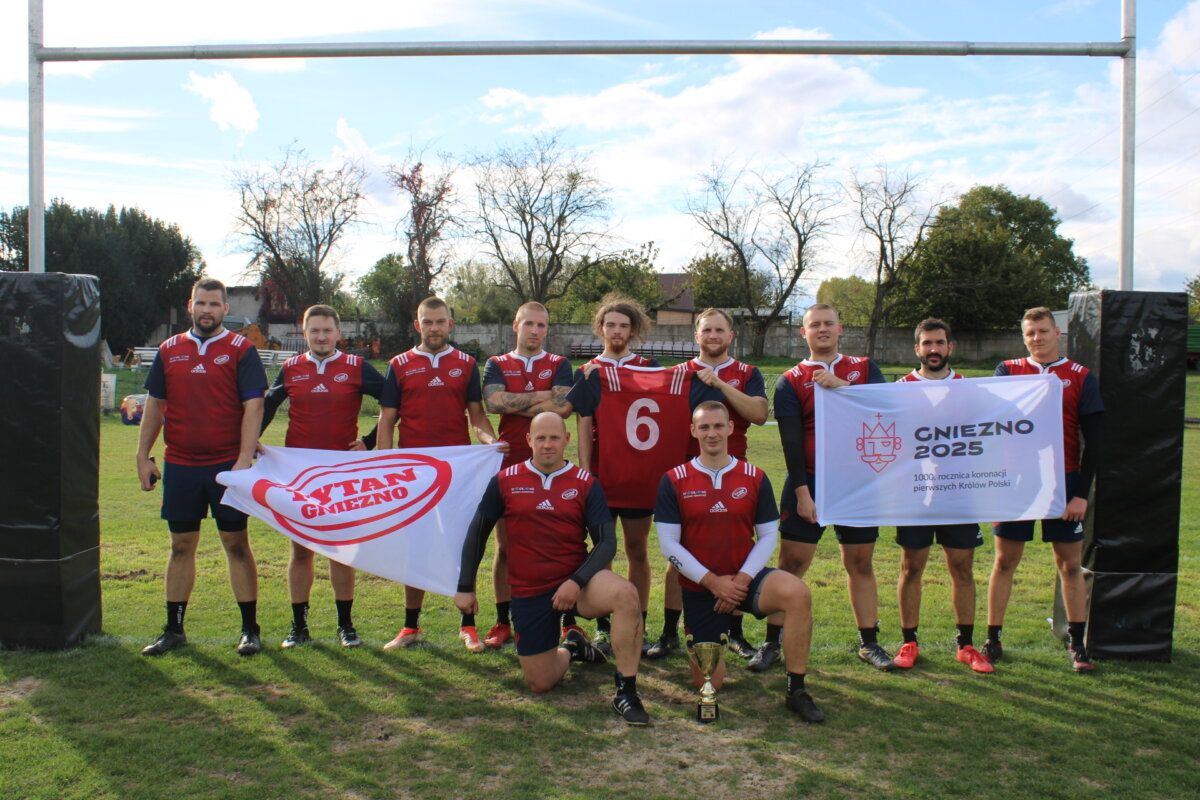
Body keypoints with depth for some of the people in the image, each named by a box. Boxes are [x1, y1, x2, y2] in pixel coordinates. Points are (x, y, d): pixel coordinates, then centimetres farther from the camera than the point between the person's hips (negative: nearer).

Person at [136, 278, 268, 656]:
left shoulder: (241, 350, -2)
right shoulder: (169, 350, 10)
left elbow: (253, 407, -8)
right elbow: (154, 405, 13)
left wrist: (245, 459, -17)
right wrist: (143, 456, 7)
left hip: (228, 465, -4)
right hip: (179, 466, 4)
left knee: (237, 544, 1)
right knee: (181, 546, 11)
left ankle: (250, 629, 10)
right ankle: (174, 629, 22)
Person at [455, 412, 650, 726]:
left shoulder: (586, 483, -3)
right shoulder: (505, 481, -1)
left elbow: (607, 542, -6)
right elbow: (477, 533, 8)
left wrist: (577, 582, -21)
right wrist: (465, 588, 7)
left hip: (575, 580, -1)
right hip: (528, 592, 1)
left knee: (626, 593, -33)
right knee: (540, 684, 3)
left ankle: (626, 693, -20)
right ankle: (571, 648, 37)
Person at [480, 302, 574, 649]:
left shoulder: (559, 365, 8)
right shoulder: (497, 365, 10)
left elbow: (563, 406, -11)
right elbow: (493, 402, -10)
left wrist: (515, 405, -7)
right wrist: (542, 397, -8)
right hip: (508, 464, 1)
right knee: (505, 546, 6)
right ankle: (503, 623, 15)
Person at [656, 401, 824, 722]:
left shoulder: (755, 478, 1)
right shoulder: (674, 481, -4)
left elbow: (768, 536, 3)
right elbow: (668, 543, -6)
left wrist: (743, 578, -12)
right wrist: (711, 581, -13)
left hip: (744, 578, 1)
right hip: (699, 587, -1)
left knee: (797, 593, -32)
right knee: (708, 684, 0)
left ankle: (796, 691, -17)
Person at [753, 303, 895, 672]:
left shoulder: (865, 369, 9)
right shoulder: (790, 381, 2)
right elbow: (791, 441, -5)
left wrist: (841, 386, -17)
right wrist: (802, 491, -12)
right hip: (810, 481, -2)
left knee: (861, 562, 9)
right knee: (791, 563, -2)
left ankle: (869, 642, 21)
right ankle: (772, 643, 6)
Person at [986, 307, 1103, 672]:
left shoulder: (1081, 377, 3)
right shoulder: (1008, 371, 6)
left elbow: (1092, 439, 0)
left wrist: (1082, 493, -6)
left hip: (1064, 482, 0)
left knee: (1070, 563, 6)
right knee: (1004, 561, 4)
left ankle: (1077, 643, 17)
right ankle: (993, 639, 13)